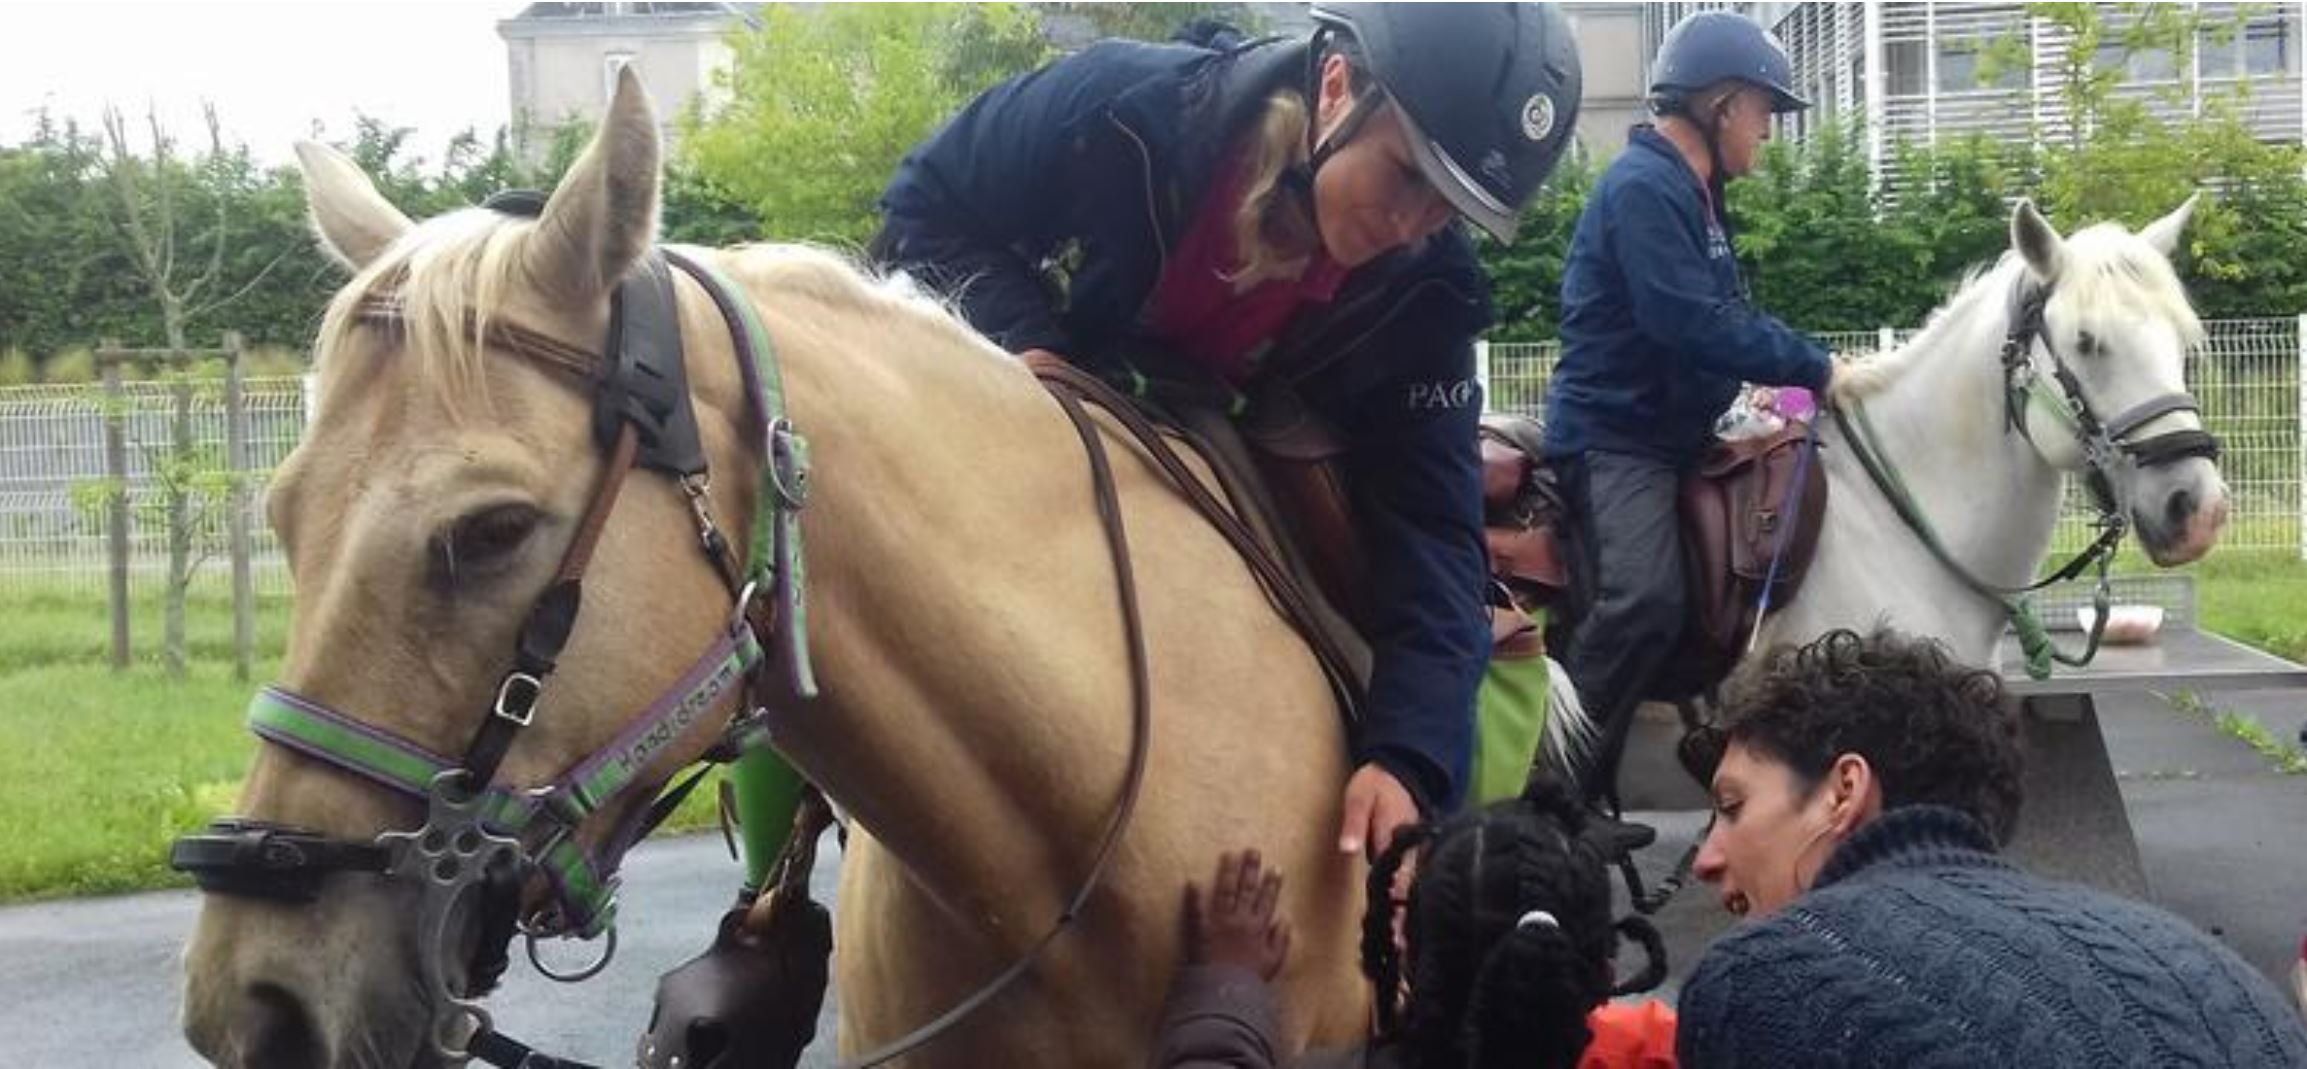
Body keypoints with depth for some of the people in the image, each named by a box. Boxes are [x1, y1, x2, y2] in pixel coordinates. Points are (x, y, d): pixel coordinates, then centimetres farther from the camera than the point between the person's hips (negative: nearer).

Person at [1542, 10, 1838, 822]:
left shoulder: (1690, 193, 17)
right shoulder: (1644, 186, -16)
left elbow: (1722, 312, 22)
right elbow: (1692, 324, -25)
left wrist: (1795, 365, 7)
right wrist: (1811, 367, -17)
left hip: (1667, 433, 11)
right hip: (1615, 435, -11)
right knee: (1642, 603, -27)